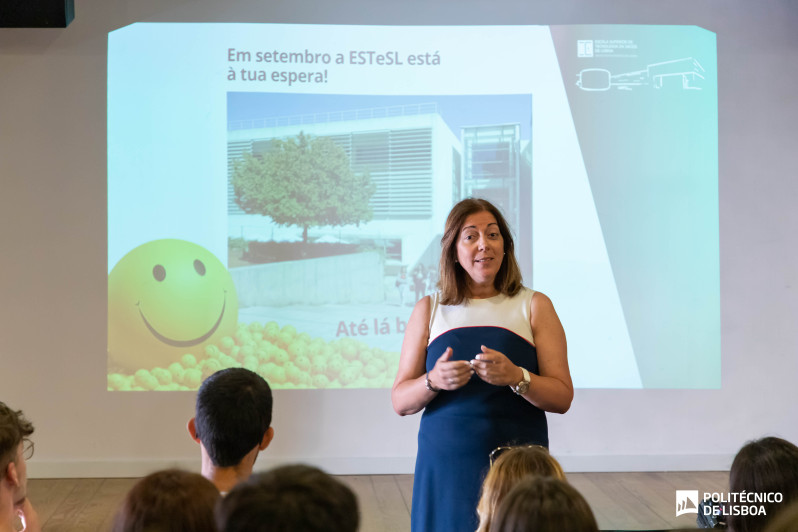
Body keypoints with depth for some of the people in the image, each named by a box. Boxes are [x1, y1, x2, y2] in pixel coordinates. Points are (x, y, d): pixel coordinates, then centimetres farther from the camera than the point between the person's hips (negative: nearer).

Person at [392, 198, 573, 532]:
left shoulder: (534, 306, 6)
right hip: (446, 467, 1)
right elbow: (400, 402, 6)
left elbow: (562, 398, 0)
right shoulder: (429, 310, 9)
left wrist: (515, 377, -18)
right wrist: (434, 381, -14)